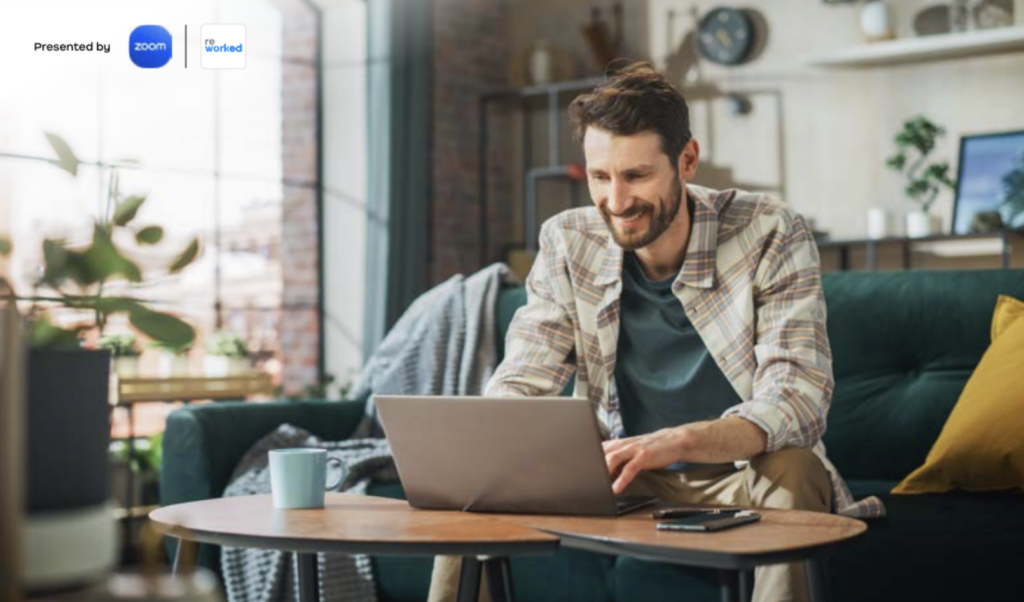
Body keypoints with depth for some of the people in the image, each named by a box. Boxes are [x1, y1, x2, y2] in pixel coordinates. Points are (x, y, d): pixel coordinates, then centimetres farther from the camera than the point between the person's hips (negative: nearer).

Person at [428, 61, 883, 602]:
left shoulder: (770, 236, -15)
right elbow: (517, 386, -4)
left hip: (745, 478, -2)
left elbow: (798, 403, -25)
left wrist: (676, 442, -44)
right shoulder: (568, 244, -4)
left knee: (791, 471, -34)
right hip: (620, 480, 3)